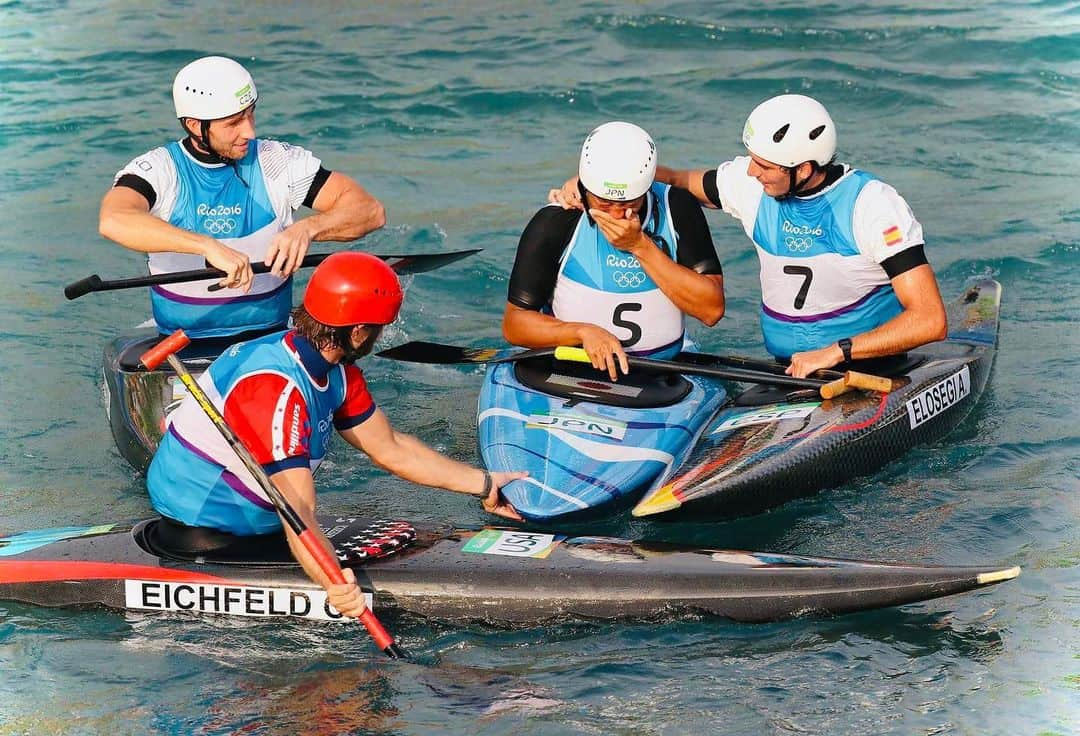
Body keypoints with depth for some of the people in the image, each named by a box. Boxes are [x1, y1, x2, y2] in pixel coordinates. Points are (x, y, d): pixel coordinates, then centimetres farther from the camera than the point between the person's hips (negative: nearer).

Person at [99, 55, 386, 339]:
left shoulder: (278, 163, 2)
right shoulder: (158, 169, -4)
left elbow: (370, 211, -2)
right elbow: (113, 222, -26)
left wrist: (307, 228, -22)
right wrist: (208, 246, -36)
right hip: (182, 346, -1)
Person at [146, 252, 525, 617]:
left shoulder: (336, 372, 1)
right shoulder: (274, 388, -31)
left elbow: (389, 448, 11)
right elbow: (300, 513, -38)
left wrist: (484, 484, 12)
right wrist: (333, 584, -53)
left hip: (256, 526, 10)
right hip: (200, 532, -10)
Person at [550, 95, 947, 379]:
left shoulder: (871, 205, -16)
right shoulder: (748, 183, 0)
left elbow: (930, 320, -19)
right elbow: (675, 180, 17)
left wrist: (836, 352, -24)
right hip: (786, 373, 5)